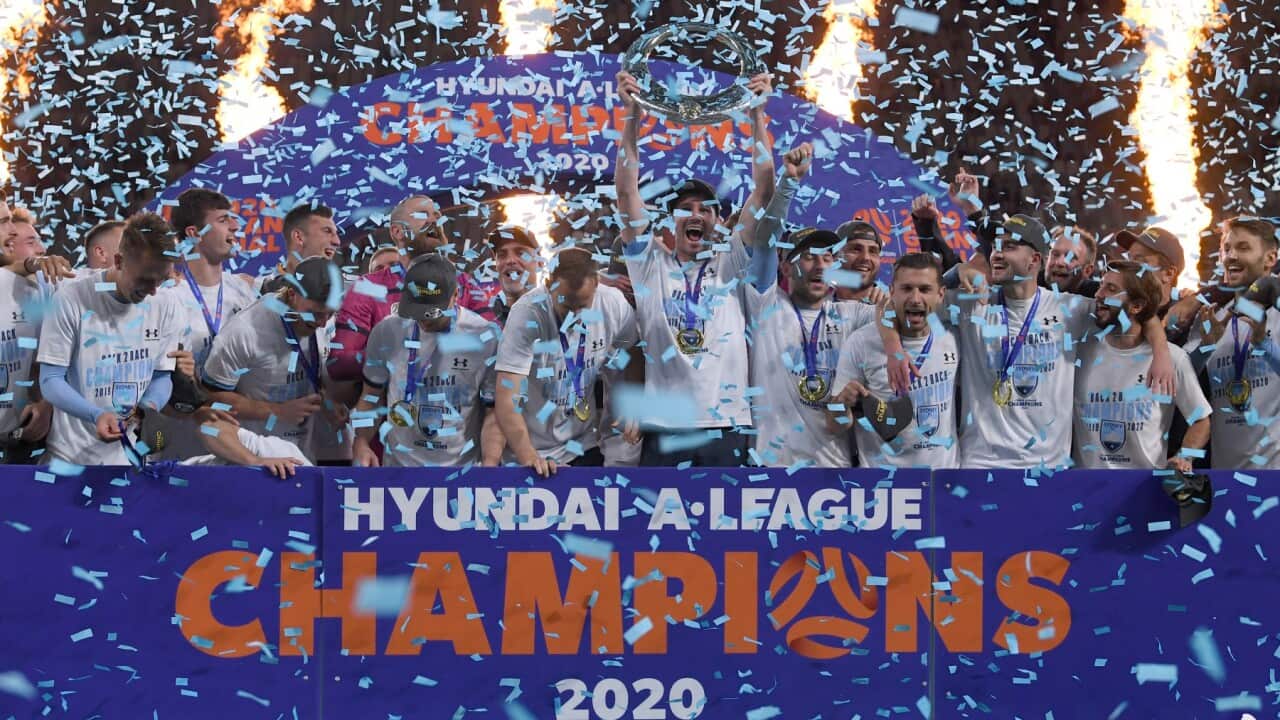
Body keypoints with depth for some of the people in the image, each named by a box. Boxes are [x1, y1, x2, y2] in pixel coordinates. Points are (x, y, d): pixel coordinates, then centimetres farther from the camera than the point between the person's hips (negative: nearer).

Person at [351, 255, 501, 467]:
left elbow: (494, 410, -4)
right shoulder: (386, 332, 1)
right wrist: (361, 443, 0)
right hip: (398, 466, 2)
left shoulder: (485, 338, -7)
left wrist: (489, 465, -16)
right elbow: (372, 393, 13)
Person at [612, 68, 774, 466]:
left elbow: (763, 192, 5)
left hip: (724, 423, 0)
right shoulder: (651, 264, 12)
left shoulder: (730, 266, 12)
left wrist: (757, 115, -1)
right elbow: (626, 192, 4)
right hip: (664, 426, 0)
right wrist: (631, 119, -5)